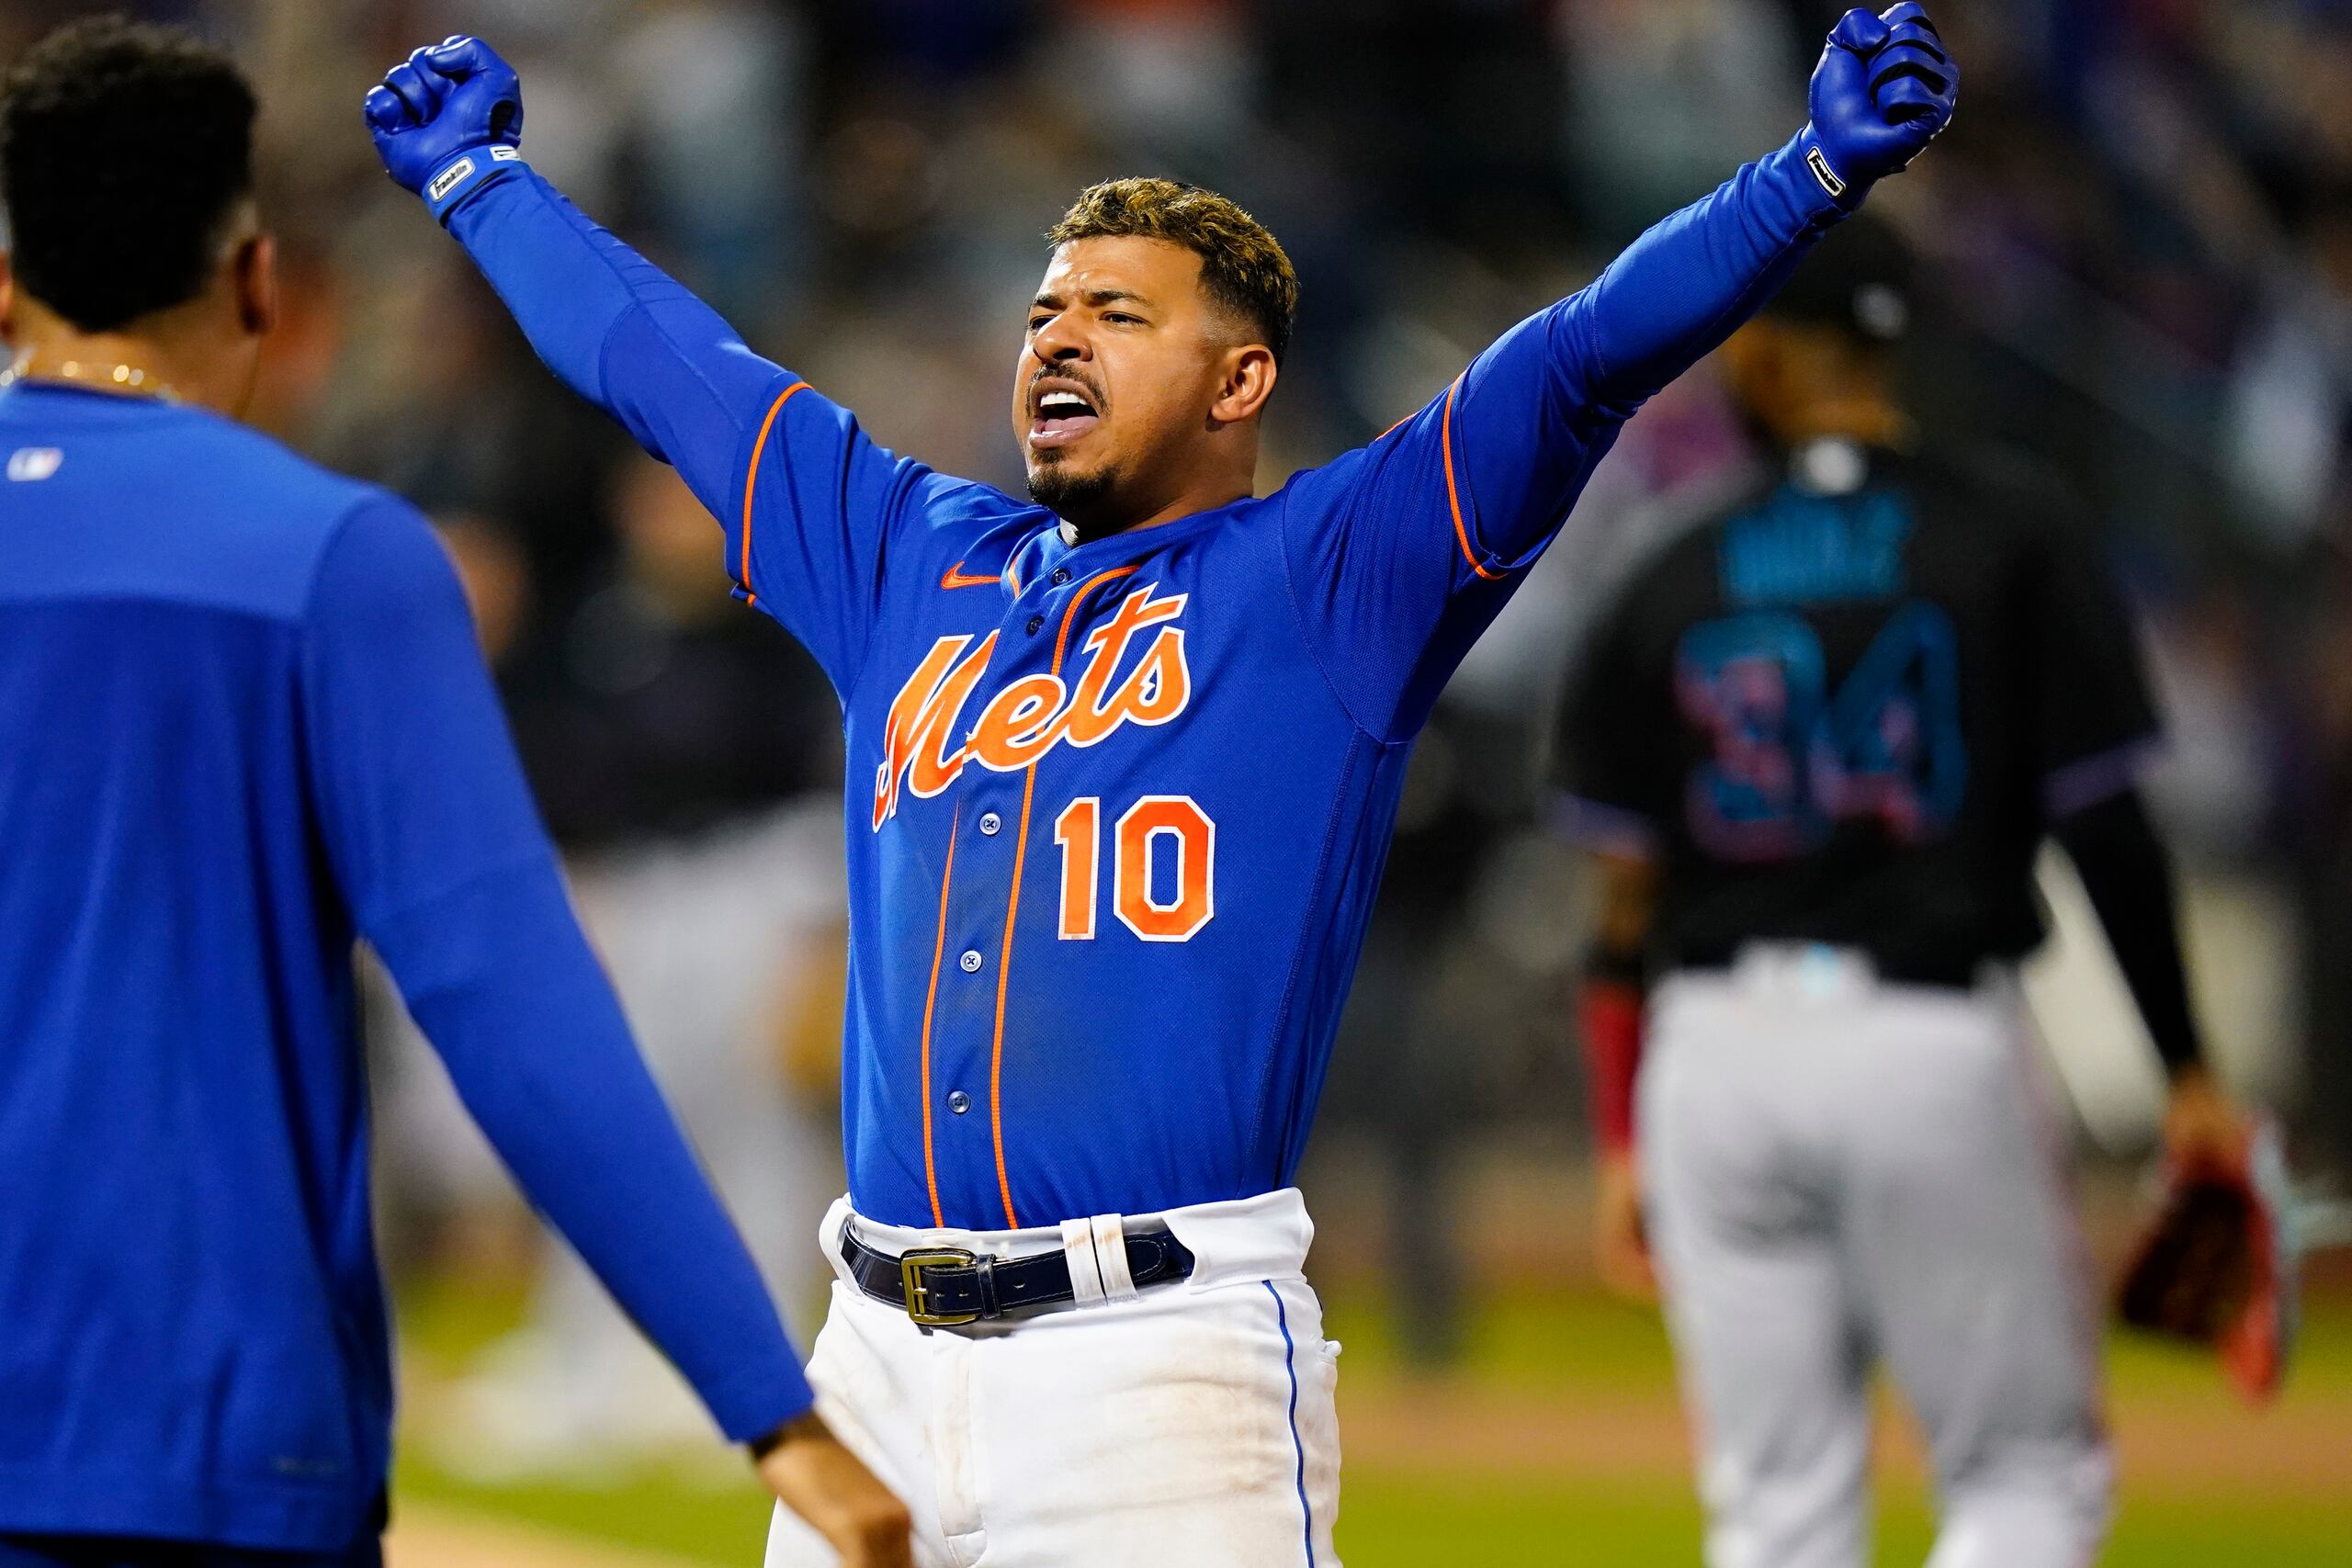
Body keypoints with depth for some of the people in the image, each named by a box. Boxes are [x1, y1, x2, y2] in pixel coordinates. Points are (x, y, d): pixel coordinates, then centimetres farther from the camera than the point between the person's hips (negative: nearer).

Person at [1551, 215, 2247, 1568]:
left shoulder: (1674, 582, 6)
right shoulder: (2015, 538, -1)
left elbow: (1627, 893, 5)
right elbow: (2108, 829, -4)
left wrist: (1623, 1141, 12)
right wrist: (2188, 1072, 3)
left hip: (1715, 1051, 3)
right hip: (1940, 1042, -3)